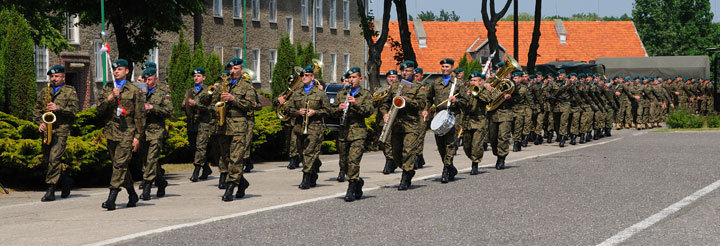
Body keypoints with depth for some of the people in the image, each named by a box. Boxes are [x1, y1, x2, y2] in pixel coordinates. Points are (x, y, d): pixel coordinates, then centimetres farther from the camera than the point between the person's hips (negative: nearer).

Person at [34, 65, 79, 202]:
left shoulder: (70, 91, 6)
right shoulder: (44, 91, 18)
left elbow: (74, 110, -3)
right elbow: (36, 110, 17)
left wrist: (58, 108, -17)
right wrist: (40, 123, 0)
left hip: (61, 130, -6)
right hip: (46, 129, 6)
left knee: (54, 159, -16)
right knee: (46, 161, 8)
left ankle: (51, 190, -16)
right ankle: (66, 180, 28)